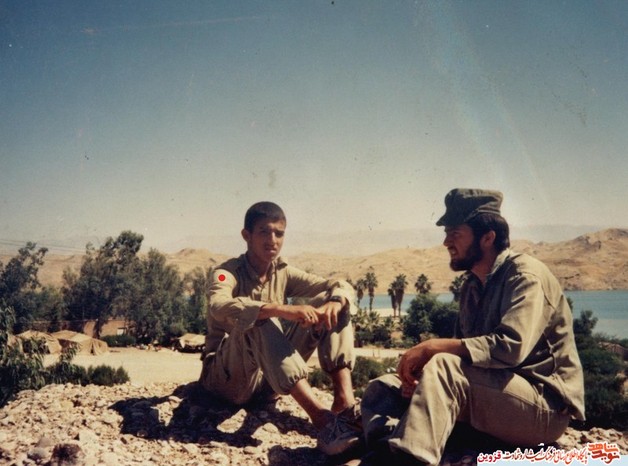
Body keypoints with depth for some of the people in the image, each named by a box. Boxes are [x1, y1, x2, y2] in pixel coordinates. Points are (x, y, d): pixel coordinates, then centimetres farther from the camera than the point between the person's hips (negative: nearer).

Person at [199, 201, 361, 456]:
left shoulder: (284, 273, 3)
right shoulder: (228, 272, -13)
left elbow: (342, 286, -4)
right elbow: (219, 306, -37)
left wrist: (334, 303, -28)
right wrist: (282, 310, -48)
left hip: (271, 380, 5)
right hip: (229, 377, -5)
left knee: (329, 301, -9)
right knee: (259, 320, -36)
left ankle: (345, 403, -24)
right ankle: (322, 418, -43)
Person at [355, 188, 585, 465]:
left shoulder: (525, 275, -13)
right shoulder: (472, 285, 11)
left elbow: (511, 347, -29)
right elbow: (465, 349, 8)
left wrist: (434, 346, -27)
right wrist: (422, 367, -13)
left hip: (547, 407, -8)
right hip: (492, 396, 8)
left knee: (443, 367, -33)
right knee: (384, 388, -3)